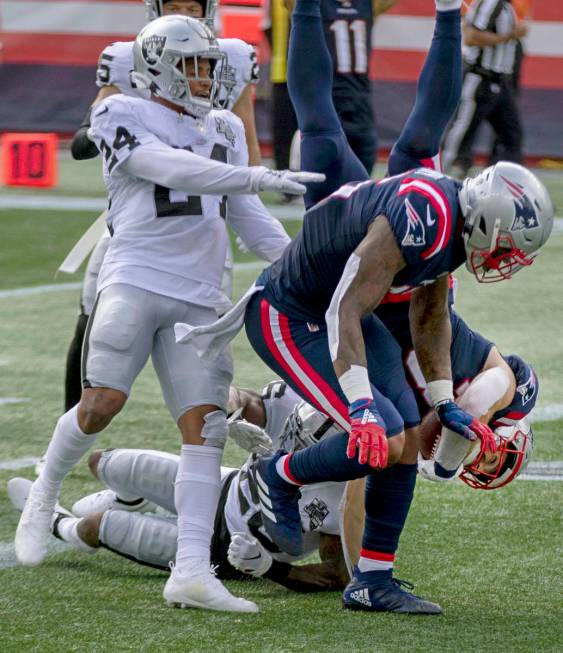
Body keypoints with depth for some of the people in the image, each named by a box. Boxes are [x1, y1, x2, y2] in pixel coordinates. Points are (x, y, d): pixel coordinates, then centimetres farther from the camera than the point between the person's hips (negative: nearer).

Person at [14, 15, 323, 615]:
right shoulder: (121, 117, 1)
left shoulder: (223, 130, 21)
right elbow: (172, 168, -15)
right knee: (101, 404, -17)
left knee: (206, 427, -9)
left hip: (199, 300, 5)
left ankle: (191, 571, -15)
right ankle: (43, 495, 14)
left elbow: (249, 220, 22)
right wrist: (257, 177, -23)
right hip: (135, 282, -5)